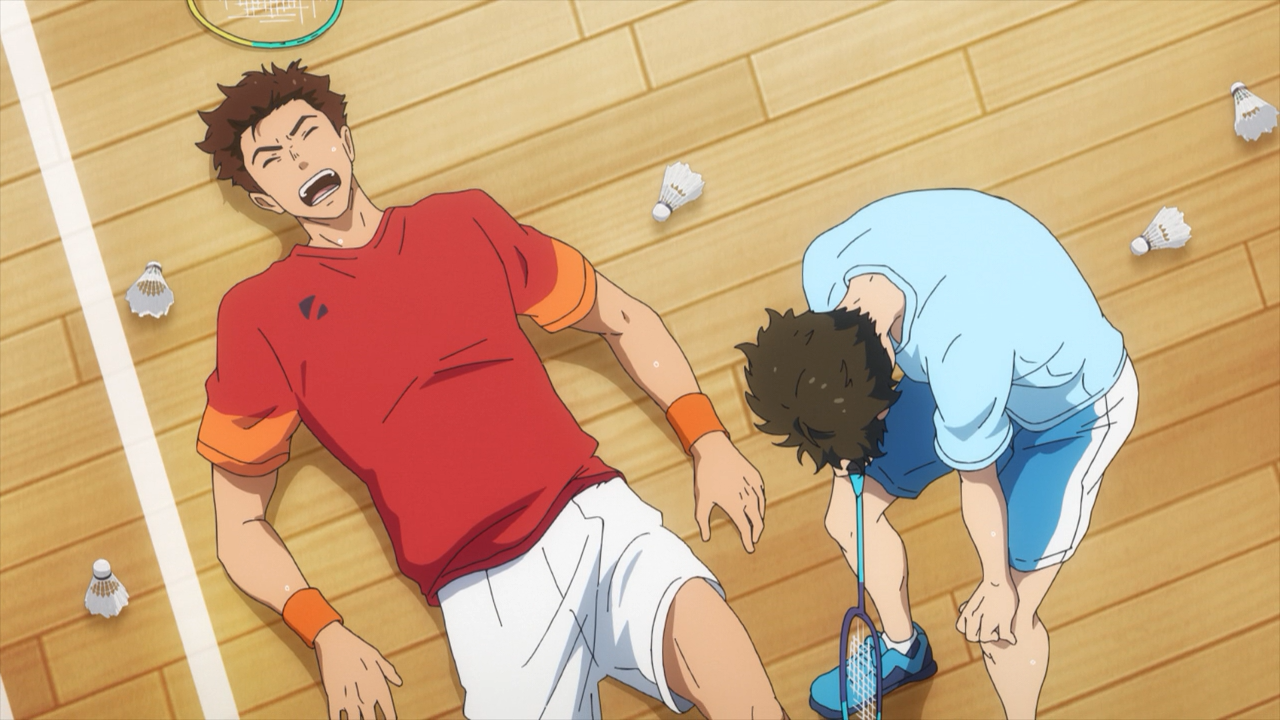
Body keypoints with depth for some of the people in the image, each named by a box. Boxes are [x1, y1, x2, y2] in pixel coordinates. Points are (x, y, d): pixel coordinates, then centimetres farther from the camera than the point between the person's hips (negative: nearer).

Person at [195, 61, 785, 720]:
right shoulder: (258, 313, 6)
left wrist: (710, 443, 11)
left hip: (602, 516, 0)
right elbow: (239, 526, 9)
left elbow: (624, 319, 24)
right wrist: (326, 638, -6)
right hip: (485, 587, 1)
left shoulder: (465, 222, 15)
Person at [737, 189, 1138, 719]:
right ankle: (903, 650, 42)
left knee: (999, 621, -8)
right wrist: (846, 438, 10)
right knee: (849, 515, 11)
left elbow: (978, 480, -24)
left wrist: (998, 583, -7)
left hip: (1075, 404, -6)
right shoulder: (826, 265, -26)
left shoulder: (962, 357, -44)